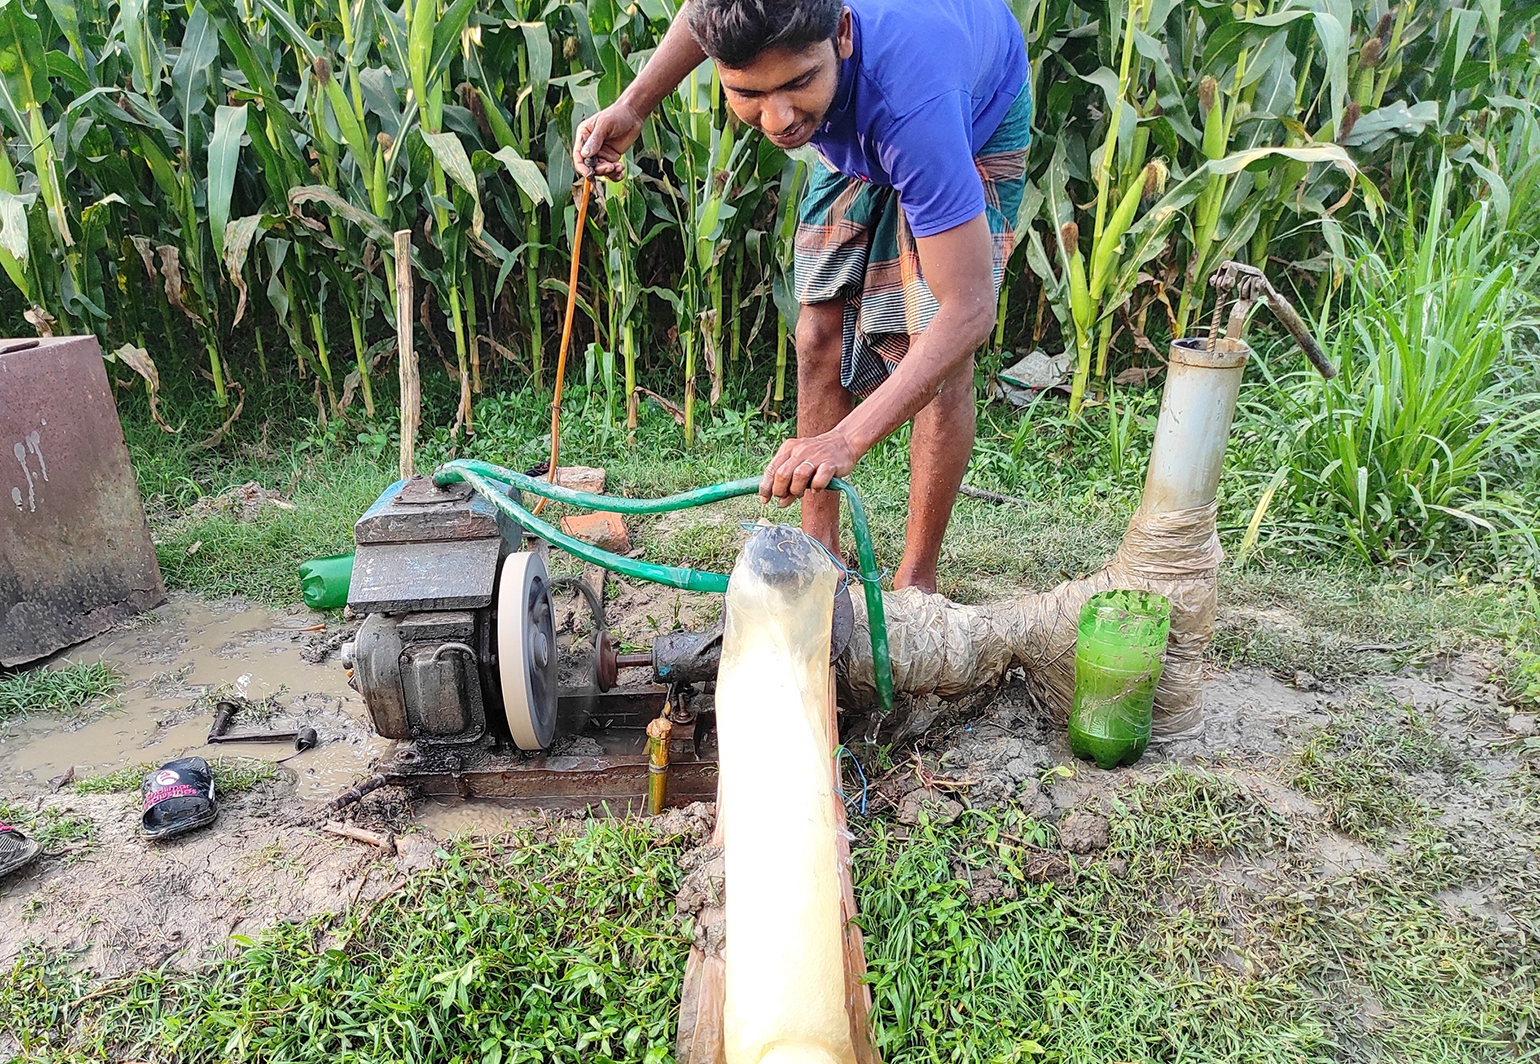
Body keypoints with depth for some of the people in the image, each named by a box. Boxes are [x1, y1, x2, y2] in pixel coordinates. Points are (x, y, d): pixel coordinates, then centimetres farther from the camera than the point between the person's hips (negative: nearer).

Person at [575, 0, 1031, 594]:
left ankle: (916, 581, -2)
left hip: (979, 121, -5)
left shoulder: (914, 103, -48)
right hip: (852, 128, 5)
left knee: (935, 352, -17)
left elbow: (968, 310, -48)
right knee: (820, 334, -2)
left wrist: (848, 440, -55)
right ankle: (817, 549, 10)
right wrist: (633, 106, -12)